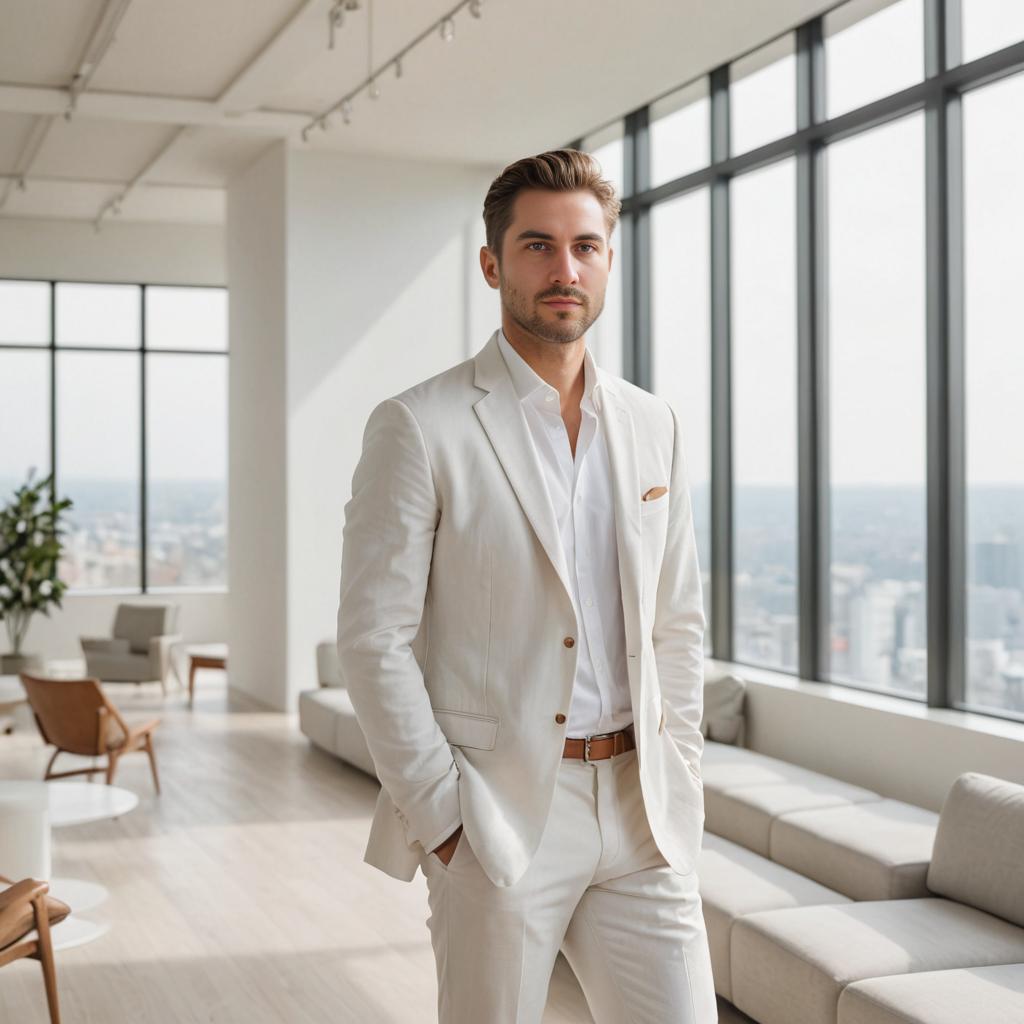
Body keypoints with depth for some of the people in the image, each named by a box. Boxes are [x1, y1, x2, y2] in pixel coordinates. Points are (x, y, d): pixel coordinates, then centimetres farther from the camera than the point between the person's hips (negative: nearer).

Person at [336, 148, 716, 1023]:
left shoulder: (653, 427, 9)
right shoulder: (418, 427, -8)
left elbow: (678, 622, 14)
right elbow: (374, 639, -9)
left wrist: (679, 786, 7)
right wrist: (444, 815, -11)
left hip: (642, 818, 5)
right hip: (500, 818, -4)